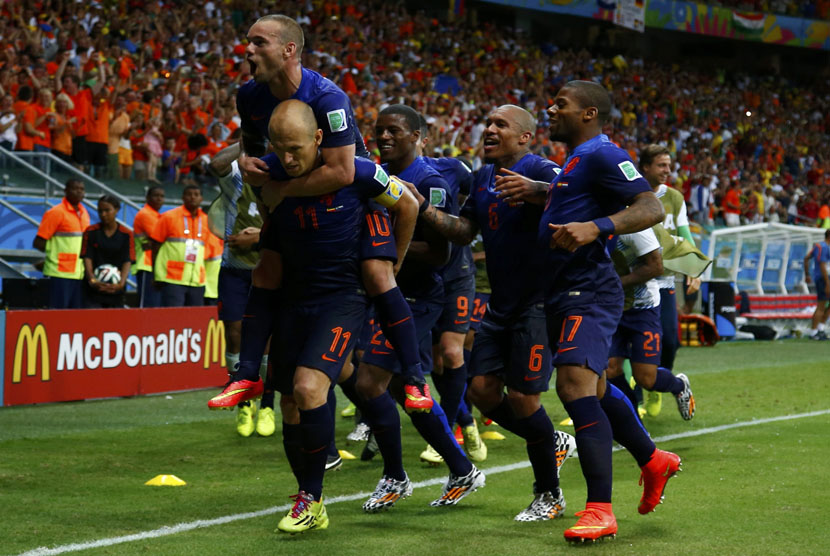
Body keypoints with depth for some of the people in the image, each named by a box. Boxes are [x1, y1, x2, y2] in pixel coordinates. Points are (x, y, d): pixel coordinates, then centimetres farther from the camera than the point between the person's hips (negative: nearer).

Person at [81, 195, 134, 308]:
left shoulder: (126, 234, 2)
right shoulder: (91, 232, 3)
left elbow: (127, 261, -3)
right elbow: (87, 258, -3)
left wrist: (121, 283, -20)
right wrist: (92, 281, -21)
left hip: (115, 290, 1)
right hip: (93, 290, -1)